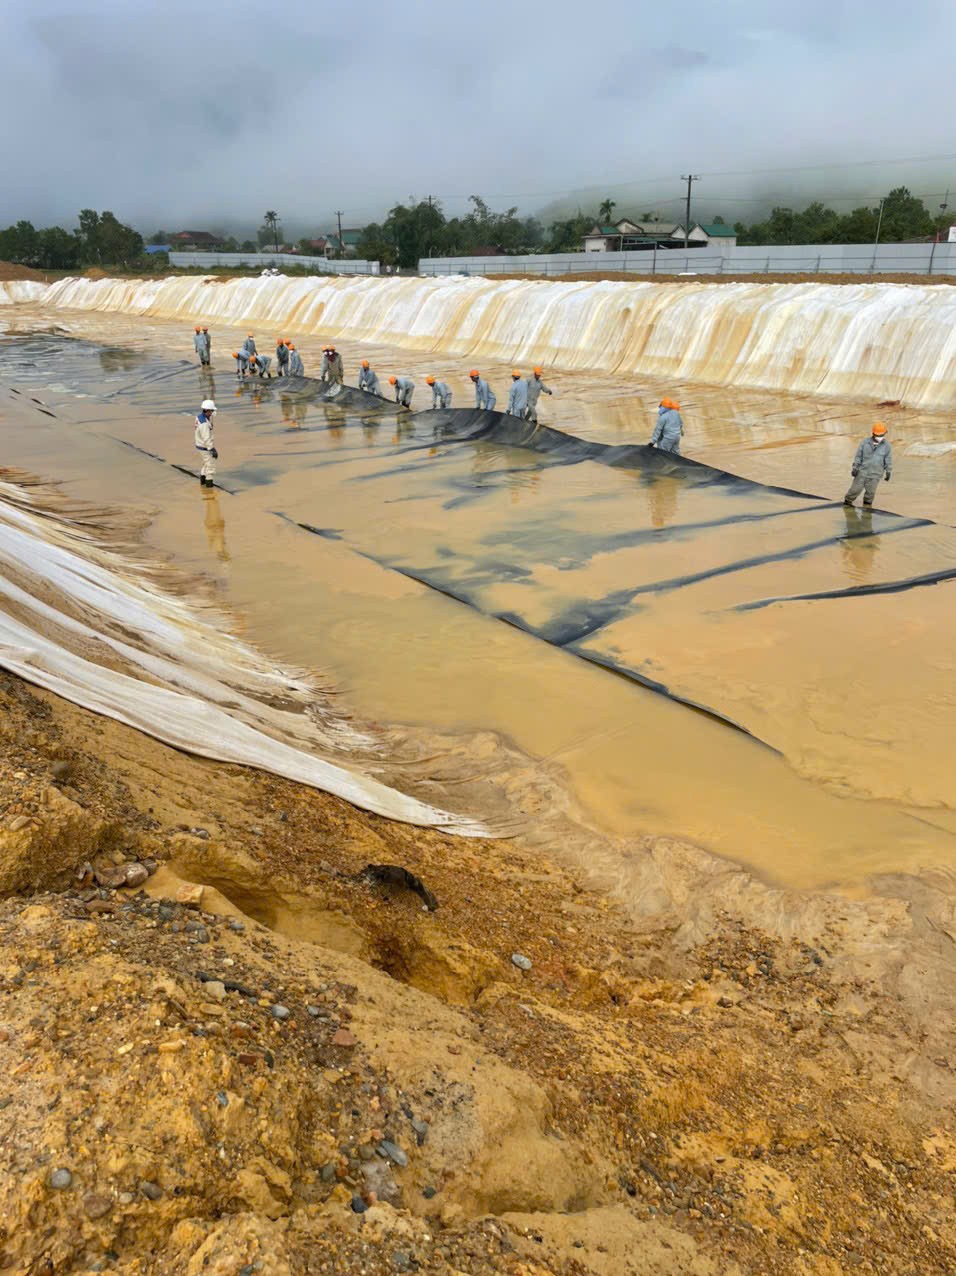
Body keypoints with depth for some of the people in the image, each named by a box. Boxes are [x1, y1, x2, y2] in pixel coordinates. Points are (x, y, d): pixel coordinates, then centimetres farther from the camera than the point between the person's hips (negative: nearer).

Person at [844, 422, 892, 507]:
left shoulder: (886, 446, -5)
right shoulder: (865, 443, -6)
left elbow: (888, 460, 1)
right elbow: (858, 455, -1)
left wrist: (888, 473, 2)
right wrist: (855, 468, -4)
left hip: (875, 473, 0)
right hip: (863, 470, 0)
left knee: (870, 491, 3)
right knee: (856, 488, 2)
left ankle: (866, 506, 22)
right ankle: (848, 501, 20)